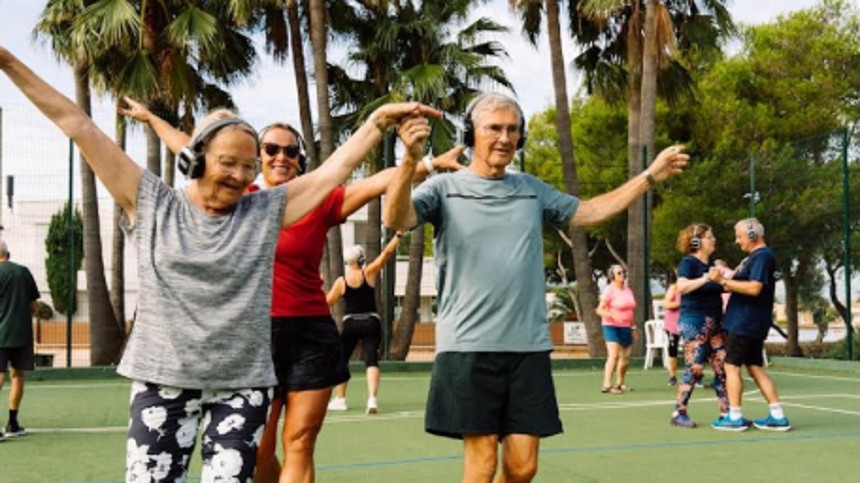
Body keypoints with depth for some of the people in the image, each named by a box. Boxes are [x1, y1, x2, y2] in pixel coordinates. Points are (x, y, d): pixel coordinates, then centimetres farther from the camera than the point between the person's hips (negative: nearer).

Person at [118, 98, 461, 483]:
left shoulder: (319, 203, 1)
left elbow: (379, 181, -6)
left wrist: (431, 164, -15)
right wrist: (150, 117, 29)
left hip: (310, 335, -1)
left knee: (298, 446, 1)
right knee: (257, 452, 6)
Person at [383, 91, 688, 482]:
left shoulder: (532, 190, 14)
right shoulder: (445, 188, -1)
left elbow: (589, 212, 24)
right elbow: (396, 220, -18)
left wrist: (650, 176, 18)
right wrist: (411, 159, -35)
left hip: (529, 347, 4)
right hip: (468, 347, -4)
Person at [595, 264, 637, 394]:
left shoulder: (628, 289, 13)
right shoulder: (609, 290, -9)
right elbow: (599, 310, -13)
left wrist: (633, 326, 22)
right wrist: (612, 315, -28)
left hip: (626, 327, 7)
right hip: (612, 326, -7)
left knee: (625, 357, 8)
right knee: (613, 355, -18)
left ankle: (619, 383, 21)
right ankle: (607, 385, -20)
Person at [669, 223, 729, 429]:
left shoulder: (711, 264, 13)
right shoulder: (688, 262, -10)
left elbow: (722, 286, 22)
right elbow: (681, 286, -27)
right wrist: (704, 279, -39)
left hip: (714, 322, 8)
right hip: (695, 323, -8)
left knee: (723, 367, 3)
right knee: (694, 370, -6)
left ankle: (727, 413, 9)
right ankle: (678, 413, 4)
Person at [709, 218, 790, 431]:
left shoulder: (762, 256, -15)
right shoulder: (753, 257, 16)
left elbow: (754, 288, -26)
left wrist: (724, 281, -24)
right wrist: (727, 281, 10)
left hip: (746, 323, -10)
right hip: (751, 323, 10)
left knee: (732, 366, -3)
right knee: (755, 368, 11)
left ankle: (735, 417, 2)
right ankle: (777, 416, 11)